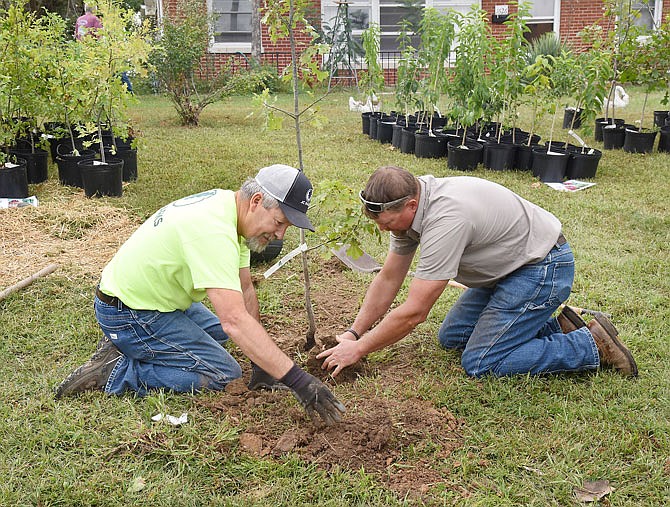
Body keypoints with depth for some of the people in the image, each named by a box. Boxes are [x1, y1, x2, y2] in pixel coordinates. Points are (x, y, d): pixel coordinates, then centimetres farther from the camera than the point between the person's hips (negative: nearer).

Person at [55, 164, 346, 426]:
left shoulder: (230, 207, -1)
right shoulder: (214, 231, -32)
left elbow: (245, 291, 3)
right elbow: (236, 320, -40)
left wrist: (261, 365, 1)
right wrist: (297, 380, -40)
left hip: (151, 295, 10)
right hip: (128, 314, -10)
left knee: (217, 332, 27)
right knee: (224, 376, -10)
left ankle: (125, 346, 16)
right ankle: (116, 372, -7)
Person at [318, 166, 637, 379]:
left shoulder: (445, 219, -33)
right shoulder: (408, 205, -5)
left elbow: (414, 312, -30)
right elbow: (388, 280, 4)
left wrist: (359, 348, -20)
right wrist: (353, 333, -1)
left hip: (544, 268, -10)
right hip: (509, 266, 10)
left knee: (480, 364, -12)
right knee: (451, 337, 11)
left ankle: (593, 344, -3)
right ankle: (558, 327, 15)